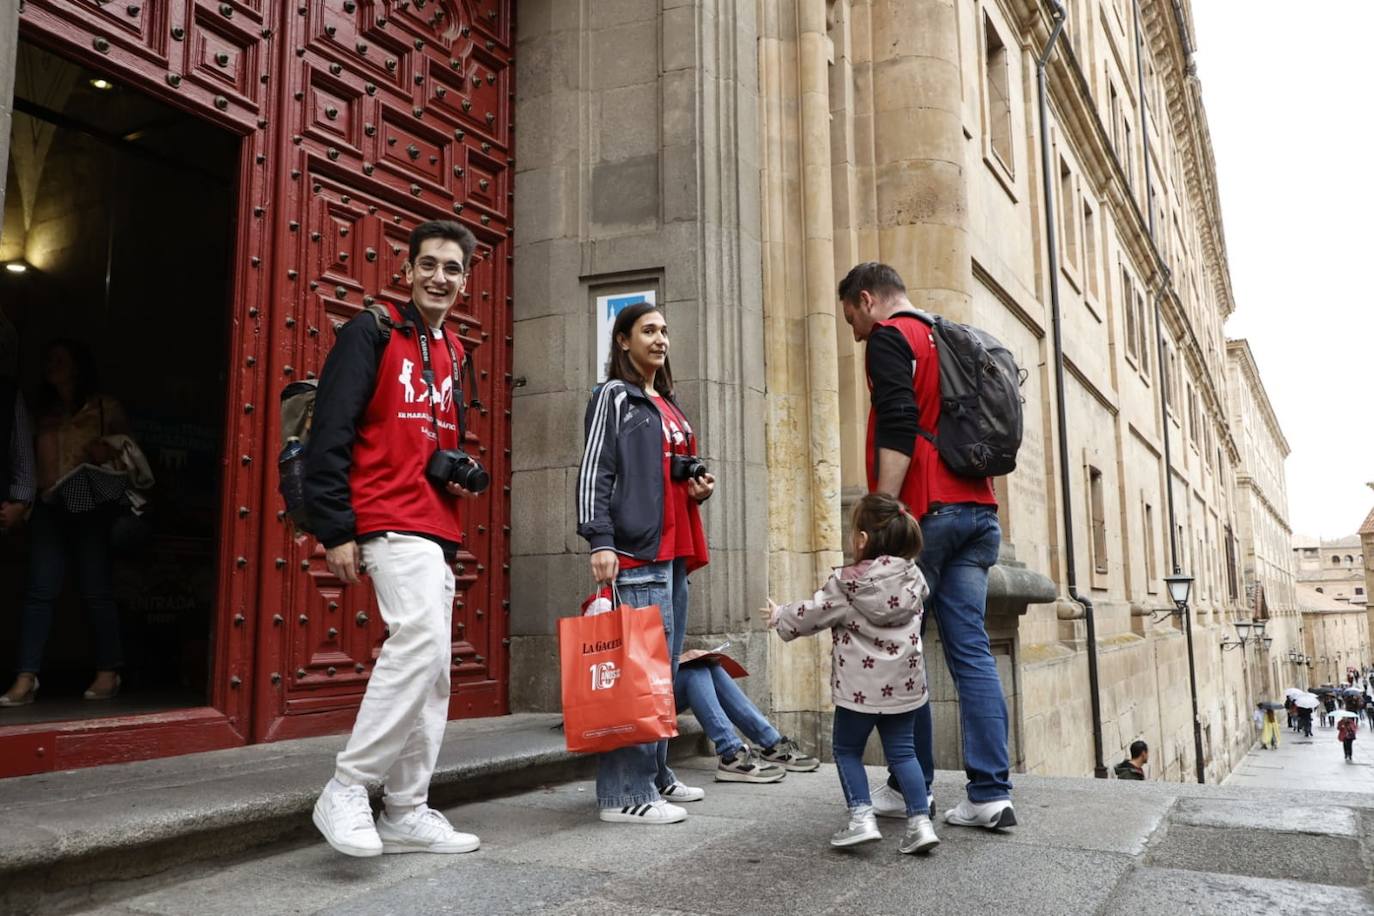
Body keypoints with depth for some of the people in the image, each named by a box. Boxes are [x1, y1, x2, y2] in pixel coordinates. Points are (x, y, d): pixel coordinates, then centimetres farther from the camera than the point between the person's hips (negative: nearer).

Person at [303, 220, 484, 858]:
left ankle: (407, 813, 16)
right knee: (422, 638, -23)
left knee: (431, 669, 7)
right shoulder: (371, 332, -3)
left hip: (439, 530, 8)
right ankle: (347, 789, -9)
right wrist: (336, 531, -15)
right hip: (391, 522, -8)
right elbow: (329, 435, -10)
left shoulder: (452, 353, 19)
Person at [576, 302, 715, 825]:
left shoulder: (669, 405, 24)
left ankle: (655, 775, 21)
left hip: (674, 550, 9)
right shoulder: (613, 396, 1)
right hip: (636, 551, -9)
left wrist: (699, 487, 10)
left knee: (665, 667, 11)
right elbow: (594, 471, -8)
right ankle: (625, 793, -7)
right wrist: (599, 541, -18)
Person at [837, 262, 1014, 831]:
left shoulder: (889, 337, -2)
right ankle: (990, 794, 3)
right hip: (978, 509, 8)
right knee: (971, 650, 4)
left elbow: (898, 429, -16)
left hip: (926, 511, -8)